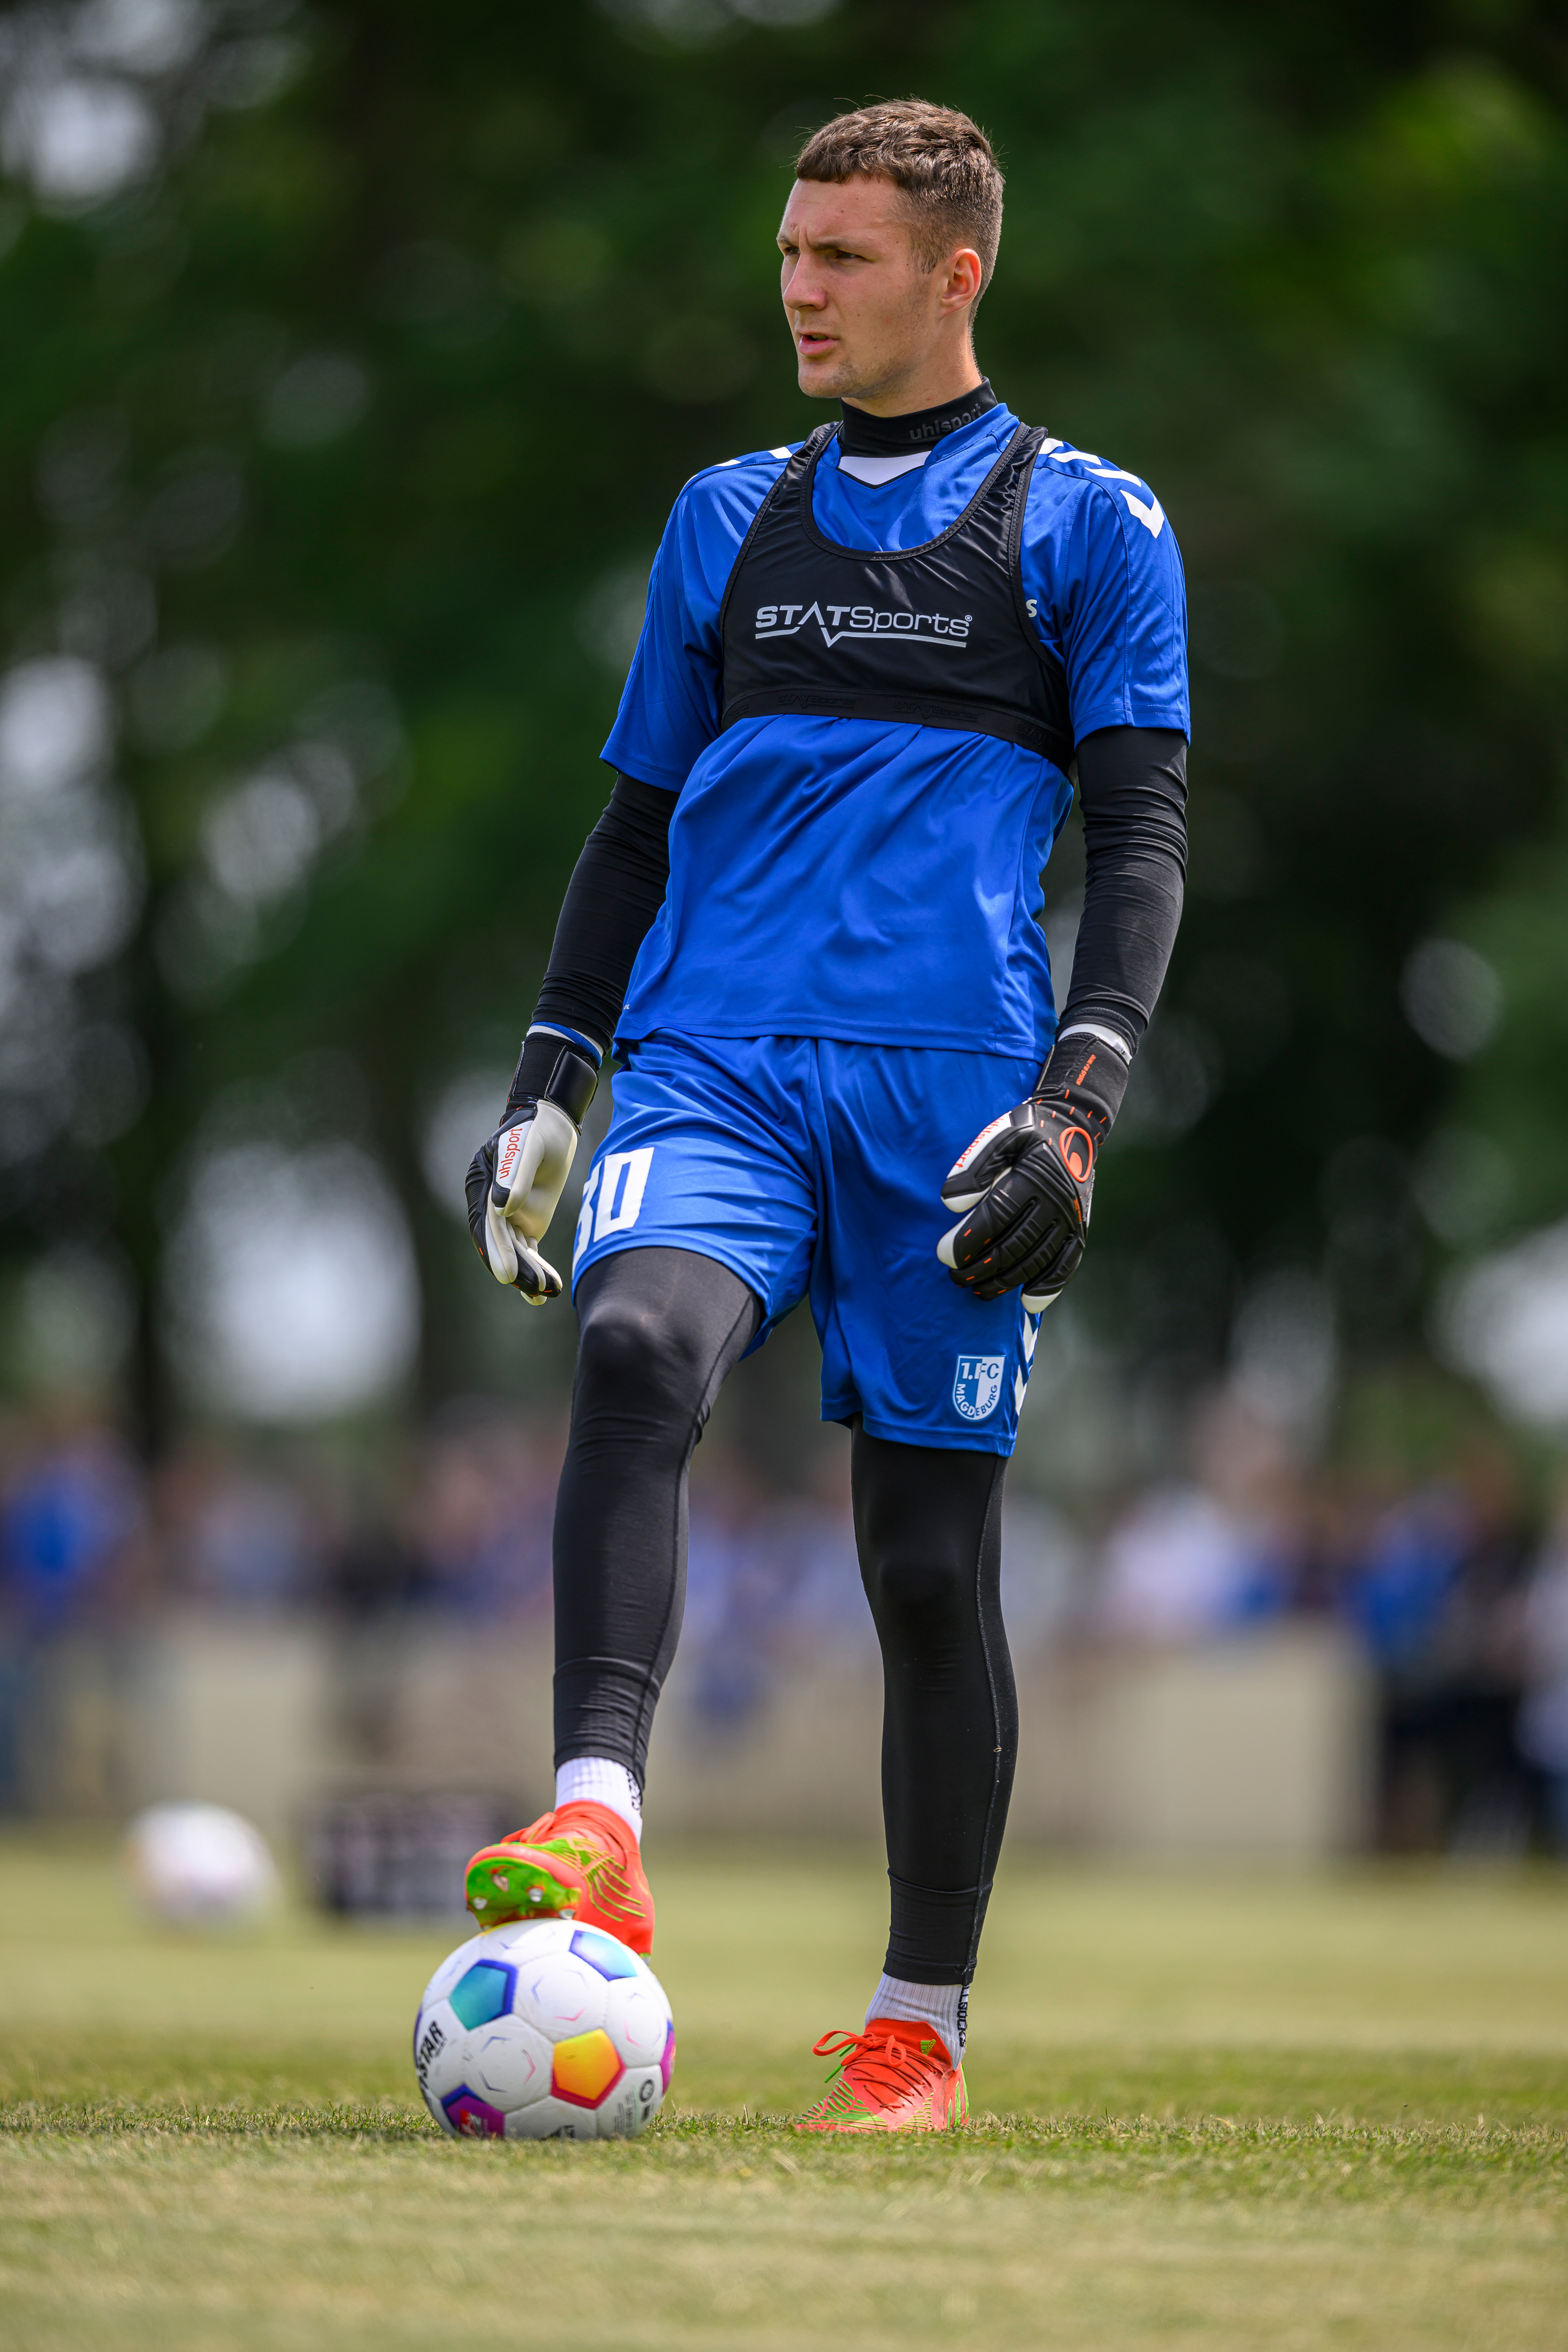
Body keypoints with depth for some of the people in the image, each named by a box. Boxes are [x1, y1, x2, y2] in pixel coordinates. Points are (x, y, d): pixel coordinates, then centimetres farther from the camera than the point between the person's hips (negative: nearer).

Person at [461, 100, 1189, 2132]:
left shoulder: (1086, 524, 8)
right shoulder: (728, 521, 19)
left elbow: (1141, 835, 1)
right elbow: (636, 825, 24)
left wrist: (1079, 1098, -12)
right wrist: (545, 1088, 15)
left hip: (948, 1086, -2)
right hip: (713, 1063, 2)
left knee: (930, 1560, 0)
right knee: (638, 1349, -29)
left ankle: (918, 2026, 12)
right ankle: (595, 1836, -41)